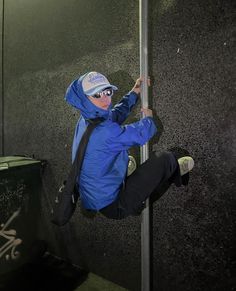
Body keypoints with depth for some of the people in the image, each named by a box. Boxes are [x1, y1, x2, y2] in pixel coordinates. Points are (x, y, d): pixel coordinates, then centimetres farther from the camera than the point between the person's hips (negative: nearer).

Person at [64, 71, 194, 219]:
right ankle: (176, 170, 28)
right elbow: (140, 134, -18)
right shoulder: (102, 131, -30)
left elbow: (116, 113, 15)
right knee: (164, 158, -8)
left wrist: (134, 93, 20)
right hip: (113, 206, -9)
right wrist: (148, 117, 5)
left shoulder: (87, 120, -1)